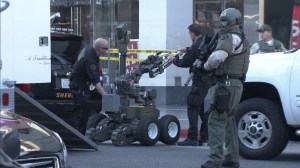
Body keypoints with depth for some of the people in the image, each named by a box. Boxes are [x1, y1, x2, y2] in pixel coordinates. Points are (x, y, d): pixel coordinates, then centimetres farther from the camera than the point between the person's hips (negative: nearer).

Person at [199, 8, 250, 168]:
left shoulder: (231, 38, -13)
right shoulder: (242, 39, 21)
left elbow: (217, 57, -24)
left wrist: (205, 66, -5)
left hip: (226, 84, -11)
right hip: (236, 84, 11)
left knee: (216, 120, -12)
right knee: (228, 120, 17)